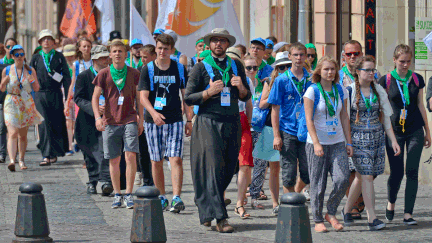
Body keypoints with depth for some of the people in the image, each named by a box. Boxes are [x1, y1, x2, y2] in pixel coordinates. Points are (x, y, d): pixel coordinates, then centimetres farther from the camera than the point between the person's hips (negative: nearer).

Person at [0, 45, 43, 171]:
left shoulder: (30, 70, 4)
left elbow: (37, 89, 5)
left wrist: (33, 80, -15)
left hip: (26, 104, 2)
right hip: (11, 104, -2)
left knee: (23, 135, 10)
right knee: (13, 133, -17)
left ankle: (21, 159, 26)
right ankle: (12, 160, -29)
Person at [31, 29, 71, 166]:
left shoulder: (59, 57, 6)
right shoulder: (36, 58, 8)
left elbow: (67, 77, 6)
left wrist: (67, 96, -1)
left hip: (56, 94, 0)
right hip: (40, 95, 0)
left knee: (58, 124, 3)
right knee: (44, 124, -9)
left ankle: (54, 153, 19)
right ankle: (46, 156, -12)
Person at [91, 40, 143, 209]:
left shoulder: (134, 74, 5)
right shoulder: (104, 74, 3)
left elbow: (138, 98, 13)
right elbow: (95, 97, 3)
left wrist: (141, 119, 10)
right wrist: (97, 117, -10)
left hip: (129, 120, -1)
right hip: (110, 122, 1)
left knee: (130, 156, -13)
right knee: (114, 160, 5)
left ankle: (129, 194, -7)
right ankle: (117, 195, 16)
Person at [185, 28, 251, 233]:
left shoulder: (236, 66, 14)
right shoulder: (201, 67, 2)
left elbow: (246, 97, 18)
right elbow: (188, 98, 0)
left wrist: (241, 87, -3)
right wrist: (209, 92, -14)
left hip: (232, 122, 4)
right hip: (209, 122, -4)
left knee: (229, 169, 4)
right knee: (213, 167, -12)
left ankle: (205, 208, 23)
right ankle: (219, 218, -15)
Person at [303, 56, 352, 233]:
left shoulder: (341, 91, 7)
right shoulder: (312, 91, -6)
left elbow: (344, 118, 13)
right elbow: (309, 120, -11)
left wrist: (349, 142, 9)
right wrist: (316, 143, -20)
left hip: (338, 143, 3)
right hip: (317, 143, -3)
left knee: (342, 179, -10)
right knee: (318, 184, 0)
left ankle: (331, 213, 9)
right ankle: (318, 220, 11)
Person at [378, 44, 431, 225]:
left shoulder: (417, 79, 5)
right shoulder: (386, 81, -1)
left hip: (415, 130, 2)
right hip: (394, 131, -1)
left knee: (412, 172, -4)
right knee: (397, 172, 0)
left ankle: (408, 214, 0)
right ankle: (390, 203, 29)